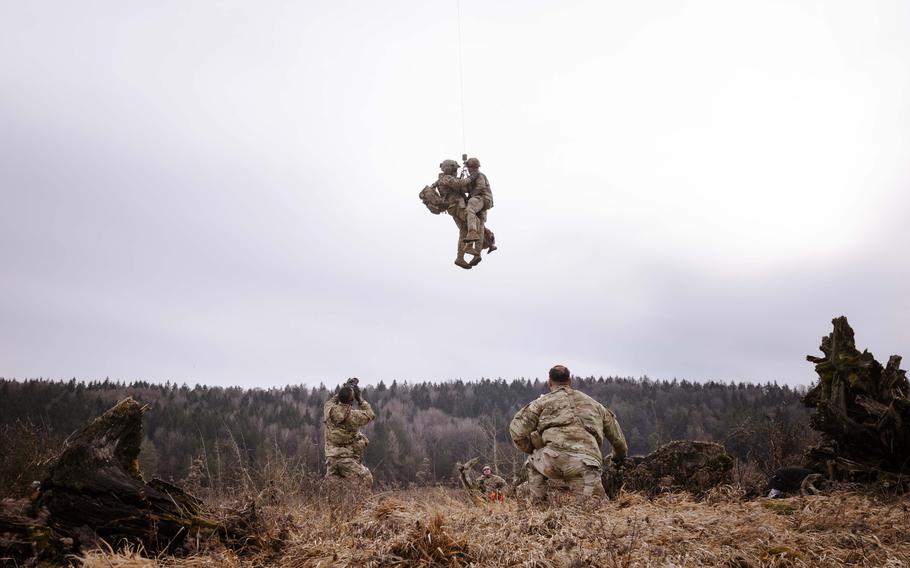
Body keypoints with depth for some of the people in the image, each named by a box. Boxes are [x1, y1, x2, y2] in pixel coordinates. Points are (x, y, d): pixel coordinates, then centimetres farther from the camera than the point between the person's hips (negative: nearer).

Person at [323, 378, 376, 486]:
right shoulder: (354, 415, -15)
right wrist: (360, 398, 6)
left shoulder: (329, 410, -4)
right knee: (366, 480, 1)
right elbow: (370, 414, 5)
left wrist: (342, 391, 21)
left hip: (331, 458, 5)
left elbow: (330, 401, 22)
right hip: (348, 459, -5)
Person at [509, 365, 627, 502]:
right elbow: (616, 435, 38)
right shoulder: (593, 403, 31)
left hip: (555, 458, -2)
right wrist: (620, 456, 58)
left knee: (533, 461, 29)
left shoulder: (543, 401, 18)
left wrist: (531, 450, 28)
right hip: (587, 466, 2)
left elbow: (517, 429, 8)